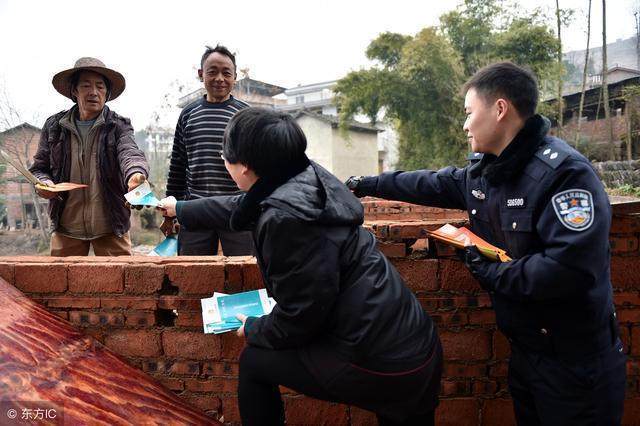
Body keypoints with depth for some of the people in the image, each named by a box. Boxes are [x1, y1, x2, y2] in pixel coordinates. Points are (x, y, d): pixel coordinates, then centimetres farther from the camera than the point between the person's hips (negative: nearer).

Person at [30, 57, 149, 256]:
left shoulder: (118, 126, 0)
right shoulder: (54, 126, 7)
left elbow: (129, 153, -19)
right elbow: (39, 167, 14)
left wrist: (136, 173, -42)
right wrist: (43, 182, -10)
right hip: (66, 227, 2)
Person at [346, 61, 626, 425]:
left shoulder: (564, 172, -24)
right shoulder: (483, 174, 4)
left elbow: (570, 268, -32)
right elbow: (432, 184, 19)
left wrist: (489, 272, -20)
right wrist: (368, 185, 24)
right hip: (525, 351, 8)